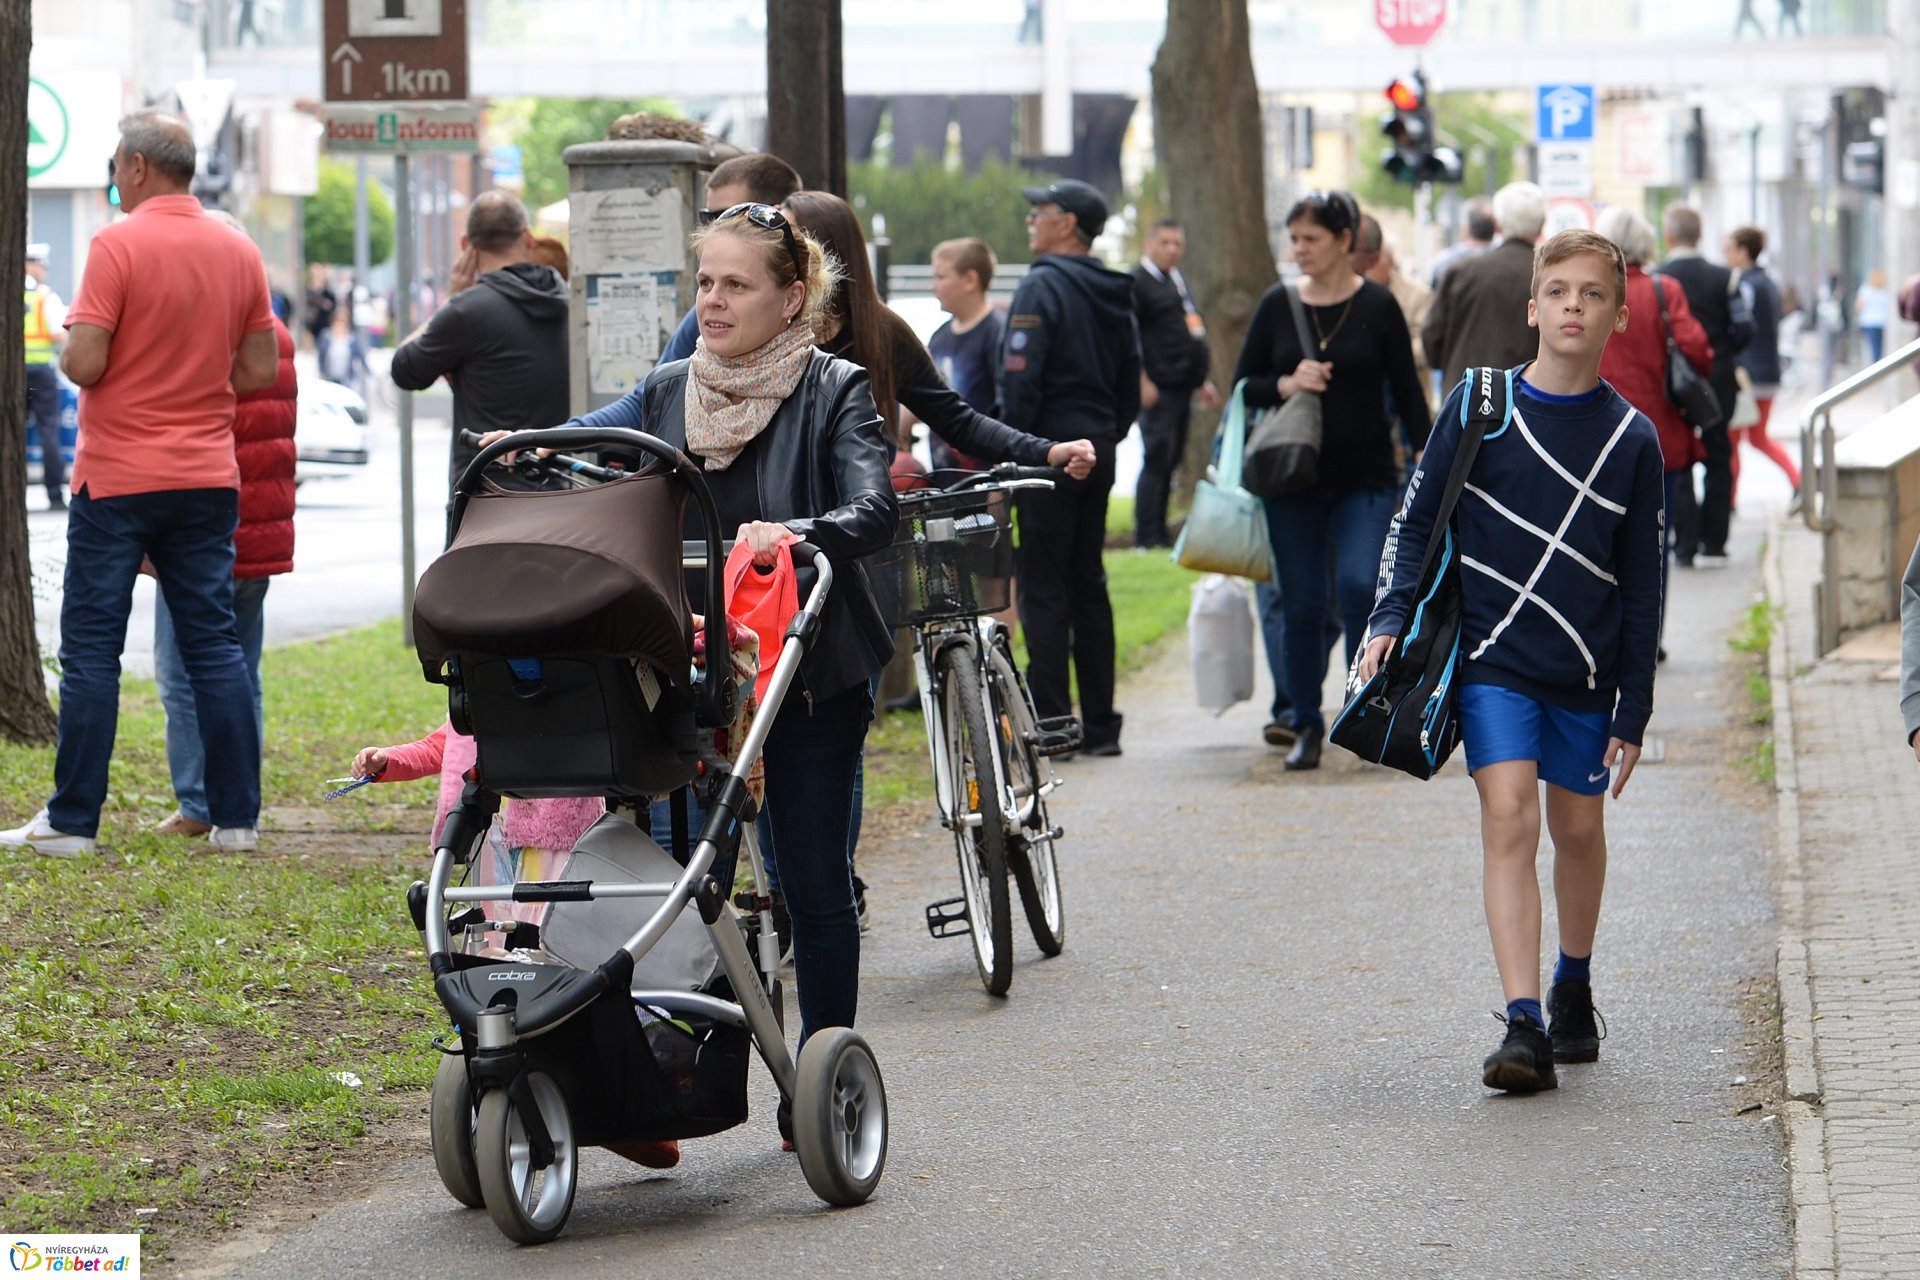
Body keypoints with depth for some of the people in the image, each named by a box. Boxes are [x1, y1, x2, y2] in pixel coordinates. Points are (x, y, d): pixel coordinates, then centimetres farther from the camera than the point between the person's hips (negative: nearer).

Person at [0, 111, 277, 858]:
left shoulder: (118, 245, -12)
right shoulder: (239, 252, 5)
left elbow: (84, 363, -16)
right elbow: (261, 370, 9)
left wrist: (67, 348, 6)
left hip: (118, 479, -5)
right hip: (207, 479, 5)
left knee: (91, 649, 1)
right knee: (215, 645, 7)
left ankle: (73, 820, 1)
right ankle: (236, 817, 5)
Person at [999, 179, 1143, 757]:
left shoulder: (1042, 287, -11)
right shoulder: (1116, 295, 15)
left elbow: (1020, 380, -17)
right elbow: (1131, 388, 18)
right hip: (1098, 457, 8)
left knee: (1042, 587, -6)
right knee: (1088, 585, 12)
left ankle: (1050, 722, -9)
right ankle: (1100, 724, 13)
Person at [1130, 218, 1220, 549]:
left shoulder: (1178, 282, 21)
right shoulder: (1138, 282, -7)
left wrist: (1202, 382, 25)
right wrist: (1142, 382, -21)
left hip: (1183, 389, 9)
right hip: (1158, 389, -9)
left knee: (1170, 460, 10)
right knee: (1157, 459, -11)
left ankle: (1159, 532, 15)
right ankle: (1147, 537, -9)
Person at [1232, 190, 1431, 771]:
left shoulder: (1377, 306, -2)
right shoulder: (1277, 305, 5)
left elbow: (1406, 390, 2)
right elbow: (1242, 385, 9)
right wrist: (1286, 385, -10)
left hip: (1366, 480, -2)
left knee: (1358, 585, -21)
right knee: (1302, 606, 3)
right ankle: (1306, 726, 15)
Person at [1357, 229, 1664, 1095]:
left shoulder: (1632, 439, 0)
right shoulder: (1478, 406, -2)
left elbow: (1642, 586, 4)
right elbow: (1417, 518, 5)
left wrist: (1634, 710, 4)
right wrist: (1390, 619, -8)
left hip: (1585, 671, 2)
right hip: (1491, 658, -2)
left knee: (1578, 829, 12)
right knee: (1508, 816, -15)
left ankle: (1572, 991, 37)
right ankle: (1524, 1028, -21)